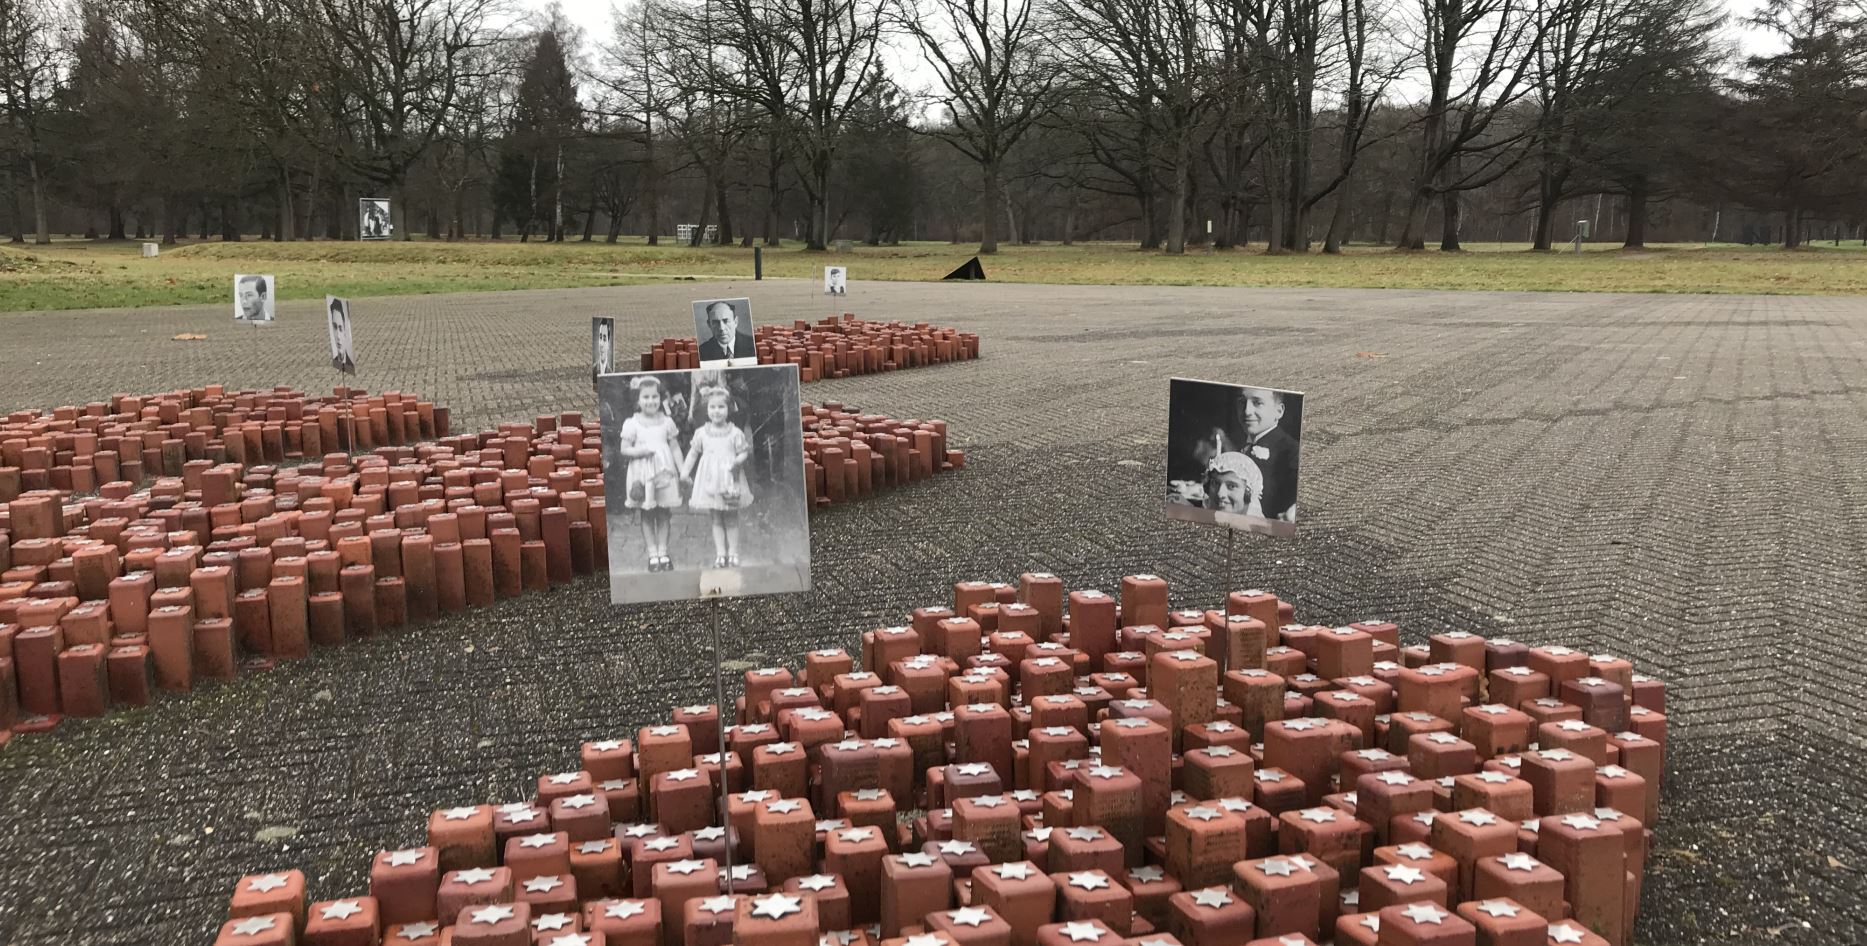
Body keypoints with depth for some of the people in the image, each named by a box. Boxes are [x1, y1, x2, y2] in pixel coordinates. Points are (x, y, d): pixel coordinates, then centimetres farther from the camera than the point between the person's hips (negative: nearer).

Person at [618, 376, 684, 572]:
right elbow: (624, 449, -1)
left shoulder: (667, 422, 3)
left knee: (663, 514, 7)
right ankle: (652, 554, 11)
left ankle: (663, 552, 15)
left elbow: (675, 447, 6)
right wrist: (639, 451, -20)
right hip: (643, 473, -2)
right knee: (647, 515, 5)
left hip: (664, 472, 2)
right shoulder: (632, 423, -4)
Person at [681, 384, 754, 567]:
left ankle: (733, 553, 12)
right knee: (716, 519, 6)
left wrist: (738, 461, -23)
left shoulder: (735, 432, -5)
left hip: (730, 479, -2)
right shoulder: (701, 433, 2)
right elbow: (693, 452, 10)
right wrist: (685, 471, 4)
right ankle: (720, 554, 10)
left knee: (731, 518, 5)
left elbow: (744, 452, -3)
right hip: (710, 480, 2)